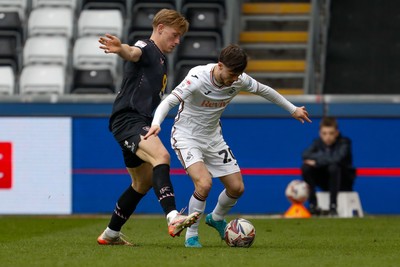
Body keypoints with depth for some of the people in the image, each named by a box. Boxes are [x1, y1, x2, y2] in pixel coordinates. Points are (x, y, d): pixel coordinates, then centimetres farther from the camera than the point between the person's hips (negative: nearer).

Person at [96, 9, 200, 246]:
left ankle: (111, 234, 35)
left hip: (141, 124, 11)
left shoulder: (162, 59, 23)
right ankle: (173, 219, -49)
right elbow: (133, 53, -32)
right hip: (128, 119, -11)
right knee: (161, 156, -33)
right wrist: (120, 49, -55)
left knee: (143, 183, 21)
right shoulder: (146, 49, -7)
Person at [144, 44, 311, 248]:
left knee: (237, 188, 5)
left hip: (213, 138, 6)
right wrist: (156, 123, -54)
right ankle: (191, 236, -8)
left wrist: (292, 109, 16)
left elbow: (263, 90, 8)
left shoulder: (240, 80, -11)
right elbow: (169, 101, -35)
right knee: (204, 183, -27)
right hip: (186, 137, -6)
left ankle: (216, 218, 38)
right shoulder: (198, 78, -28)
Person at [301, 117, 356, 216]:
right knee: (306, 167, -19)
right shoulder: (318, 142, -1)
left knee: (333, 167, -35)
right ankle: (312, 205, -14)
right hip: (325, 183, 4)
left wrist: (317, 161, -24)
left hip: (344, 182, -4)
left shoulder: (344, 143, -15)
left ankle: (333, 206, -29)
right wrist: (325, 158, -28)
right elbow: (305, 155, -17)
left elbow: (337, 159, -33)